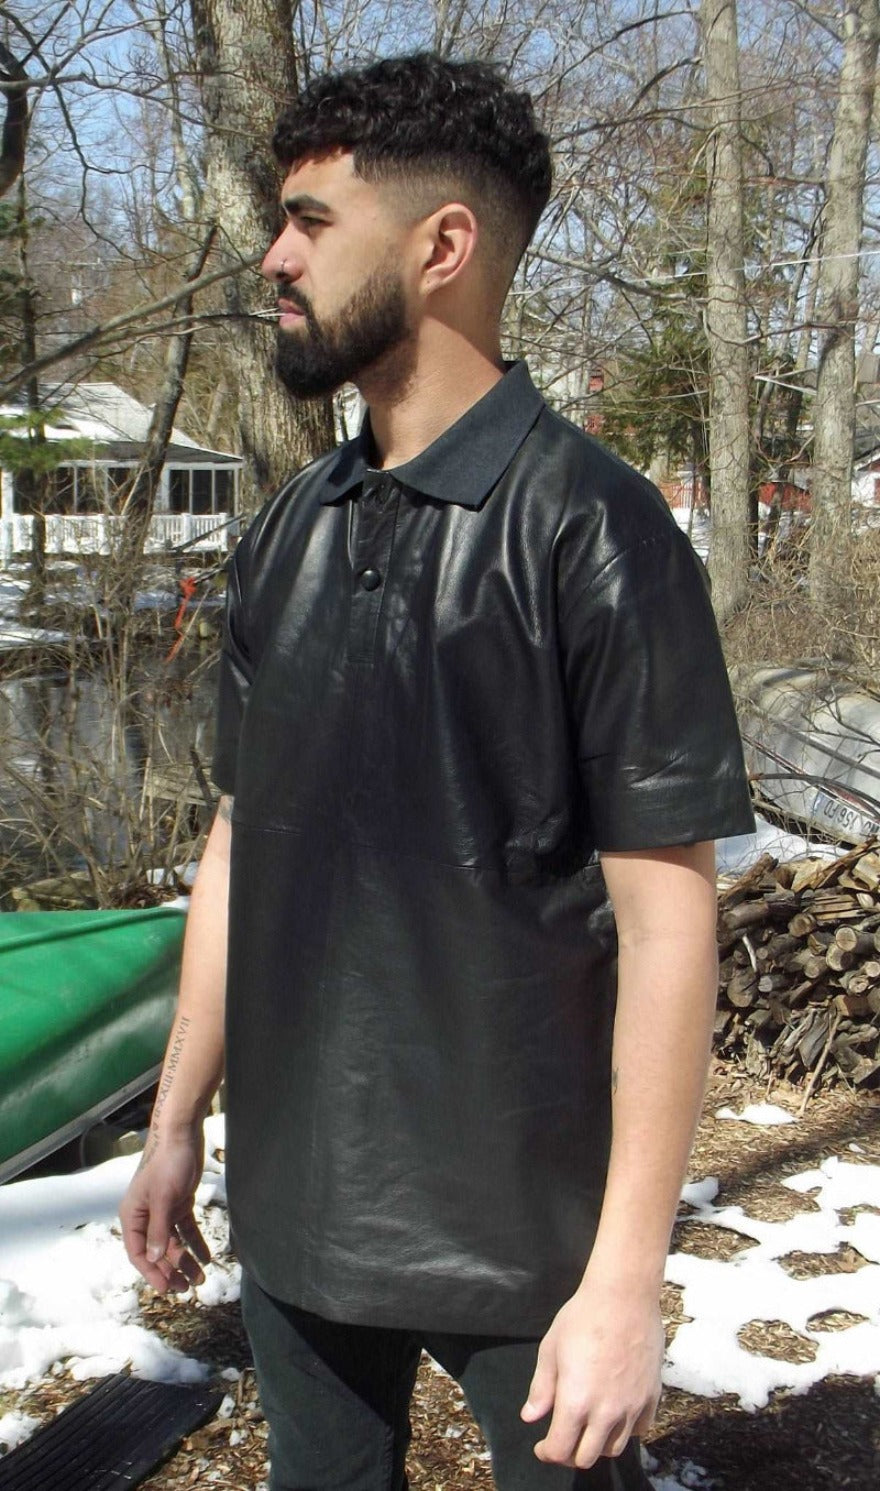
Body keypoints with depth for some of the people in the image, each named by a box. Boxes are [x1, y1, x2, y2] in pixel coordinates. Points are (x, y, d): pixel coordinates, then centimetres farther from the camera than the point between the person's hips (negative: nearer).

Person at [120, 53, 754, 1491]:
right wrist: (175, 1123, 11)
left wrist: (628, 1276, -17)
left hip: (519, 1230, -5)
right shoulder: (288, 533, 4)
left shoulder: (590, 528, -15)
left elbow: (665, 918, -16)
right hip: (293, 1204, 6)